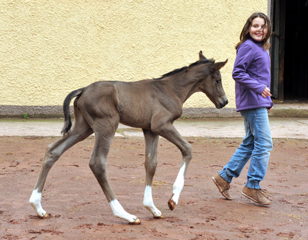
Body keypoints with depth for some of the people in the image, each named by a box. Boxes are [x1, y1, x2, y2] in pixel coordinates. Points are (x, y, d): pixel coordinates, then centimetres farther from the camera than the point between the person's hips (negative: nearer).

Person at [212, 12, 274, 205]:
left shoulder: (262, 49, 16)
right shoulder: (248, 47, -12)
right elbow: (238, 73, -19)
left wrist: (268, 102, 18)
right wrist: (259, 88, -26)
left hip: (259, 103, 10)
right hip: (252, 103, -10)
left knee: (250, 144, 14)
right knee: (264, 144, -8)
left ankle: (224, 177, 19)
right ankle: (253, 186, 0)